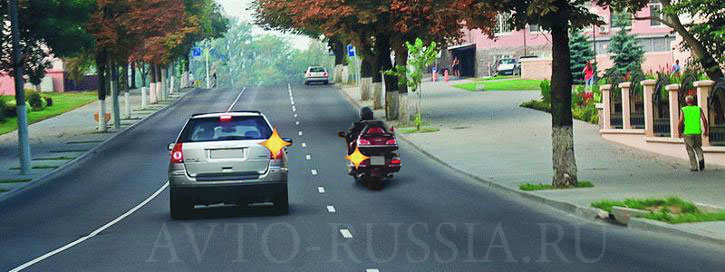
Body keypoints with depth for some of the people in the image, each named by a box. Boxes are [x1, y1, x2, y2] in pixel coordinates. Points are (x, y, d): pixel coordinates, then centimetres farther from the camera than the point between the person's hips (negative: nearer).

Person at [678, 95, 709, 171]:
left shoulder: (683, 110, 1)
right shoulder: (698, 109, 5)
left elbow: (681, 122, -9)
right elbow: (704, 120, -5)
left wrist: (679, 132, 2)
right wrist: (706, 130, 5)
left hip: (687, 133, -2)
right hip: (697, 132, 2)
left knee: (690, 150, 10)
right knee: (698, 147, 19)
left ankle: (694, 167, 6)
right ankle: (701, 159, -9)